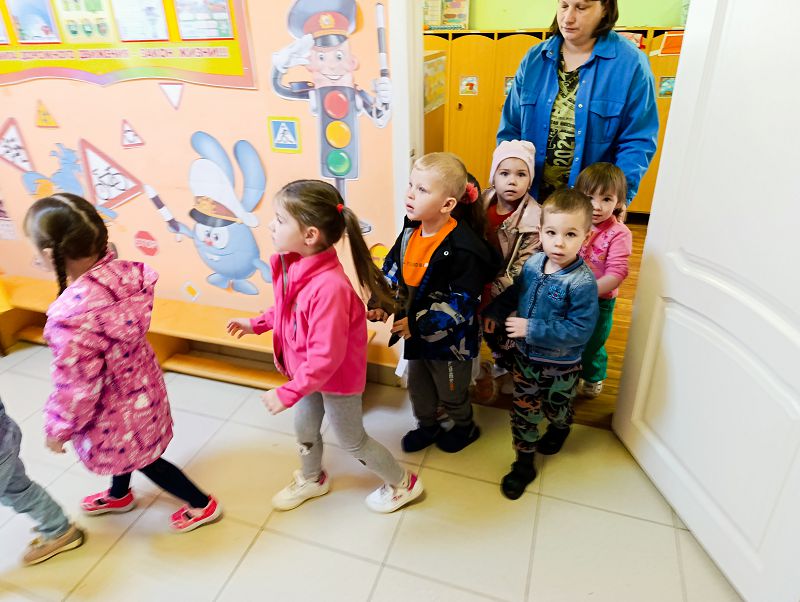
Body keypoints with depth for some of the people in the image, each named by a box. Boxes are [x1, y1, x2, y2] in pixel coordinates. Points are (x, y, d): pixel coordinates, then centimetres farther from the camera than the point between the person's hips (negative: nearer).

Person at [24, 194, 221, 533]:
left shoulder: (72, 315, -39)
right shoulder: (123, 273, -20)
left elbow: (76, 386, -25)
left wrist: (58, 428, -9)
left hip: (114, 408, -7)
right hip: (139, 383, 8)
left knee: (143, 459, 20)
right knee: (125, 449, 34)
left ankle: (202, 505, 40)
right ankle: (119, 496, 64)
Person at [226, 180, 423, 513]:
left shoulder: (329, 287, -39)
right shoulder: (293, 265, -12)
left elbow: (326, 357, -34)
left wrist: (287, 393, -29)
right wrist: (257, 323, 13)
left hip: (337, 378, -8)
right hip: (309, 373, 8)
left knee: (351, 440, 15)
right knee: (304, 429, 27)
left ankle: (403, 484, 41)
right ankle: (312, 479, 58)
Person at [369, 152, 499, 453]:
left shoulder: (463, 248, -29)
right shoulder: (411, 231, -6)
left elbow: (460, 305, -27)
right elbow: (392, 271, 6)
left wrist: (417, 325, -27)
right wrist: (380, 304, -9)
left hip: (449, 339, -6)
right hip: (414, 330, 7)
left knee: (451, 392, 20)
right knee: (417, 385, 26)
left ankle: (465, 427, 50)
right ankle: (427, 426, 54)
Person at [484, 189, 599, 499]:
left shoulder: (582, 282, -28)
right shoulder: (533, 263, -9)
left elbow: (580, 330, -30)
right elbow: (515, 292, 11)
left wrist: (533, 329, -32)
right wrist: (495, 312, 1)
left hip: (560, 365, -4)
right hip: (525, 355, 4)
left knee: (556, 409, 23)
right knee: (523, 410, 13)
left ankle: (559, 430, 59)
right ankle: (524, 464, 32)